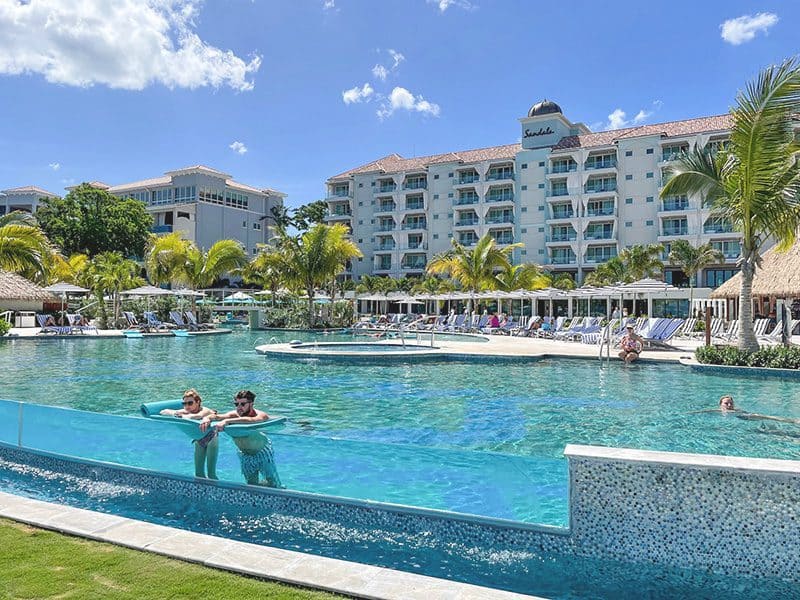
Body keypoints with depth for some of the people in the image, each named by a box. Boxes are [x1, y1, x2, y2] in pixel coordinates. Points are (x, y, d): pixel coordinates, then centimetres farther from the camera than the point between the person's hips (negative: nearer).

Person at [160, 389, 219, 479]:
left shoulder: (205, 411, -28)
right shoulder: (186, 412, -12)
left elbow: (198, 416, -53)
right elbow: (164, 412, -17)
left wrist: (181, 416, -55)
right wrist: (174, 413, -37)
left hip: (211, 439, -6)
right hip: (199, 441, 6)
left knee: (211, 473, -8)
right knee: (199, 473, 8)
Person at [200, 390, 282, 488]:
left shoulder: (261, 415, -32)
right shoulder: (234, 415, -17)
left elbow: (251, 420, -55)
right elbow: (217, 416, -33)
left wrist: (227, 421, -62)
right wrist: (207, 418, -56)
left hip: (263, 452, -4)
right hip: (245, 454, 4)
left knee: (274, 486, 0)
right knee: (252, 485, 12)